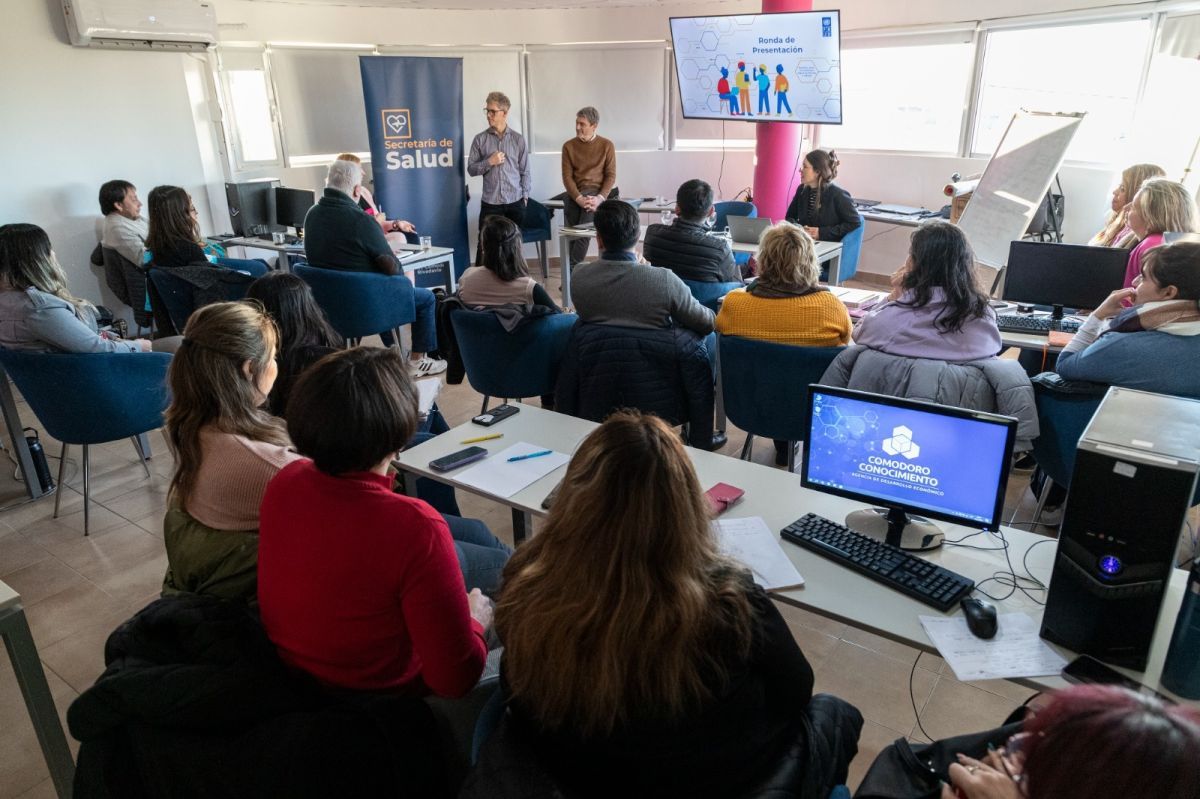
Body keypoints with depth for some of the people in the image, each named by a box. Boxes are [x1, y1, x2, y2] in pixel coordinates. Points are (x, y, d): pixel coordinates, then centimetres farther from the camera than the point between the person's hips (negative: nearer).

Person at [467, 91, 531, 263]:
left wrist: (525, 196, 0)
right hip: (490, 203, -1)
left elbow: (525, 171, 6)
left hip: (515, 203, 1)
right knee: (484, 247, -1)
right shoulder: (480, 139, 4)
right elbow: (471, 169, 4)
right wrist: (489, 162, -11)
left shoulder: (518, 139, 4)